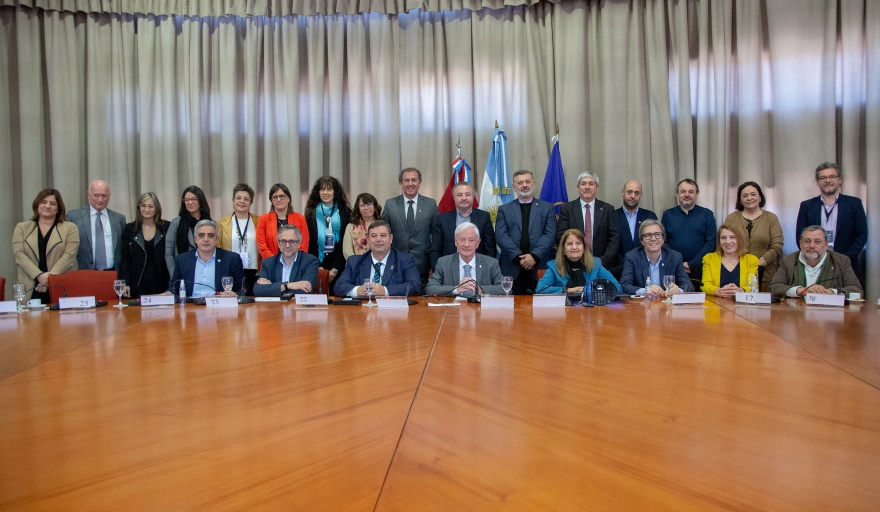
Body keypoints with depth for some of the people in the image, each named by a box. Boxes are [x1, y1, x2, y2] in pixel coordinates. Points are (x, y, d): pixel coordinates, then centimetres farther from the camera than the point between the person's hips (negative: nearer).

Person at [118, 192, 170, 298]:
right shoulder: (129, 229, 6)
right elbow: (125, 258, 6)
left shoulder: (166, 227, 4)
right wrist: (125, 284, -2)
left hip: (161, 282, 0)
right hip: (138, 284, 1)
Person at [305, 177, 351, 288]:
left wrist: (336, 268, -7)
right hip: (317, 265, 1)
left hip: (338, 264, -1)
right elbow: (308, 242, 3)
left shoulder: (344, 213, 3)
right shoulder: (311, 213, 7)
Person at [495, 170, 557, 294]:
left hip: (540, 269, 0)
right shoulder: (504, 209, 11)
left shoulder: (547, 208, 11)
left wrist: (535, 256, -14)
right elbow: (501, 236, 0)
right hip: (512, 269, 0)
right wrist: (518, 256, -13)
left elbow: (550, 235, 0)